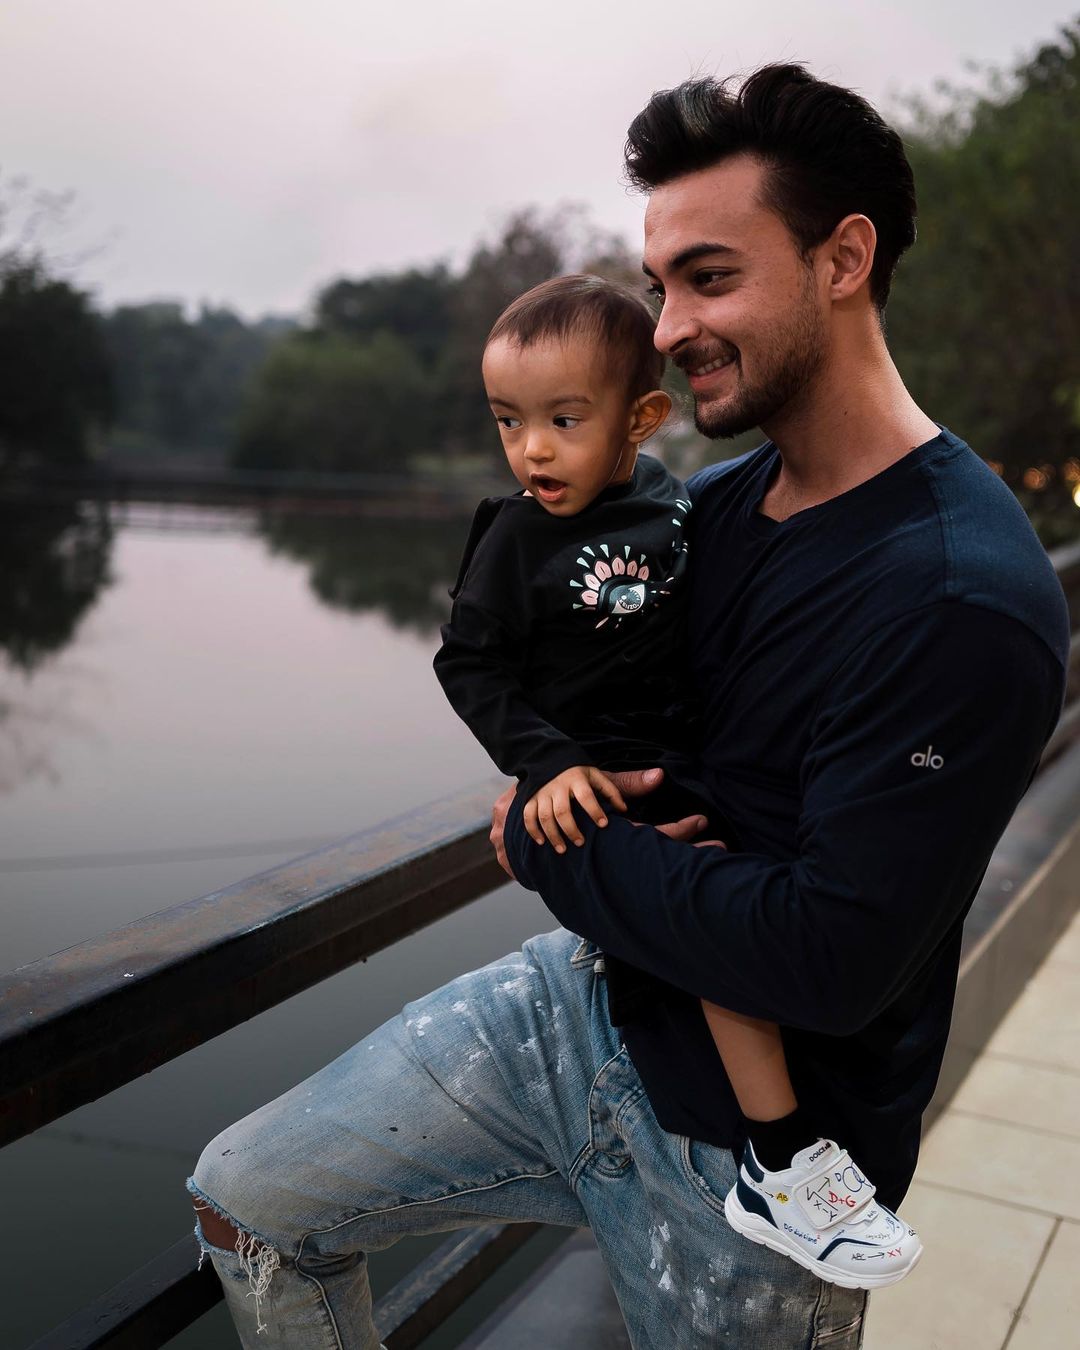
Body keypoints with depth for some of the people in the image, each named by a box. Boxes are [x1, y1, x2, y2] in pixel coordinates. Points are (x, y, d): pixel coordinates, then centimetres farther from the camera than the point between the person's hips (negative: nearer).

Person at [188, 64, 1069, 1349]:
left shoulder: (963, 600, -26)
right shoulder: (710, 502, -1)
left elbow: (832, 961, -29)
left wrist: (549, 848, -17)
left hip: (754, 1160, -6)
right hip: (585, 1003, 7)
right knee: (243, 1199, 8)